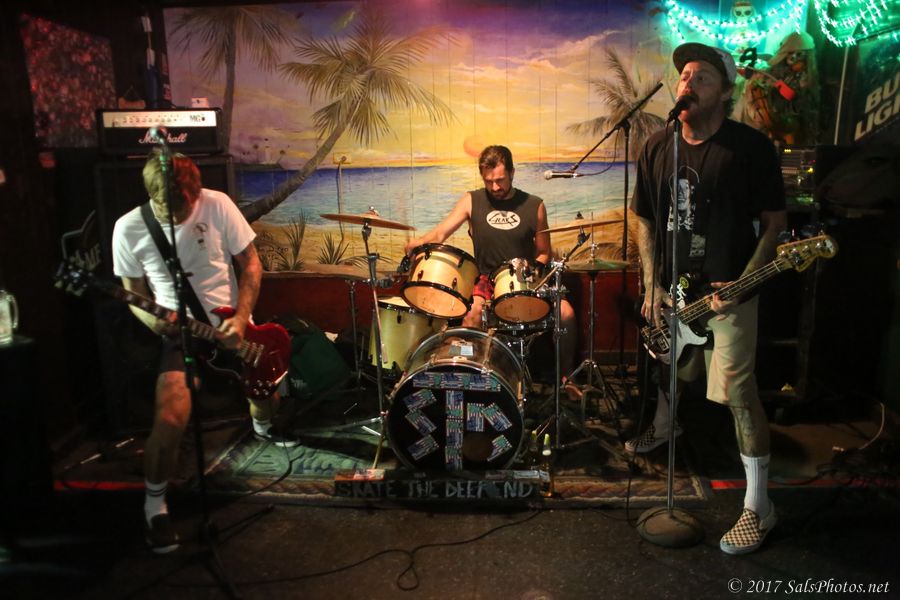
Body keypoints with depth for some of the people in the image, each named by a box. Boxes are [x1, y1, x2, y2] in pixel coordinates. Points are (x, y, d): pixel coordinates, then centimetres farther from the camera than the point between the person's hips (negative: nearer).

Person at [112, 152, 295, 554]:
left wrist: (241, 319, -15)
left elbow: (251, 263, -4)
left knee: (268, 393, 11)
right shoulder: (128, 229, -11)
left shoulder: (217, 205, -11)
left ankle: (261, 427, 52)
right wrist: (153, 319, -22)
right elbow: (133, 292, 0)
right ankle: (155, 502, 6)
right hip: (178, 332, -2)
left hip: (231, 323, 2)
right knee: (171, 421, -21)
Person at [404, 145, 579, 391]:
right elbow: (440, 233, -8)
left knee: (566, 312, -22)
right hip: (486, 281, -1)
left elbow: (544, 253, 11)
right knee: (470, 317, -33)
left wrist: (535, 269, -10)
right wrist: (419, 242, -29)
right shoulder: (471, 201, 2)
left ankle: (565, 375, 2)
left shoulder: (534, 206, 3)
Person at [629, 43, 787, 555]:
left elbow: (775, 222, -5)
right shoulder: (657, 147, 3)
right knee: (668, 370, 22)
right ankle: (664, 427, 54)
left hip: (728, 291, -5)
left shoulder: (750, 147, -10)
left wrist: (744, 282, -16)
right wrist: (652, 287, 2)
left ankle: (759, 506, 5)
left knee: (738, 393, -8)